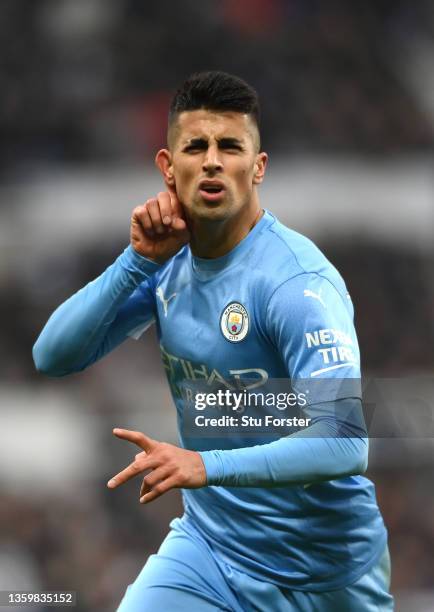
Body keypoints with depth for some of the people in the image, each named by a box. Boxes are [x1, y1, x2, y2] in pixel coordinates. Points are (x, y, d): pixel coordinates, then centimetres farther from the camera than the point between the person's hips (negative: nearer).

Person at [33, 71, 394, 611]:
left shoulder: (297, 280, -21)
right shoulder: (169, 259, -1)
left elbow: (344, 444, -29)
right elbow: (52, 358, -3)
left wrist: (209, 465, -39)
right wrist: (139, 261, -14)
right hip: (206, 543, 4)